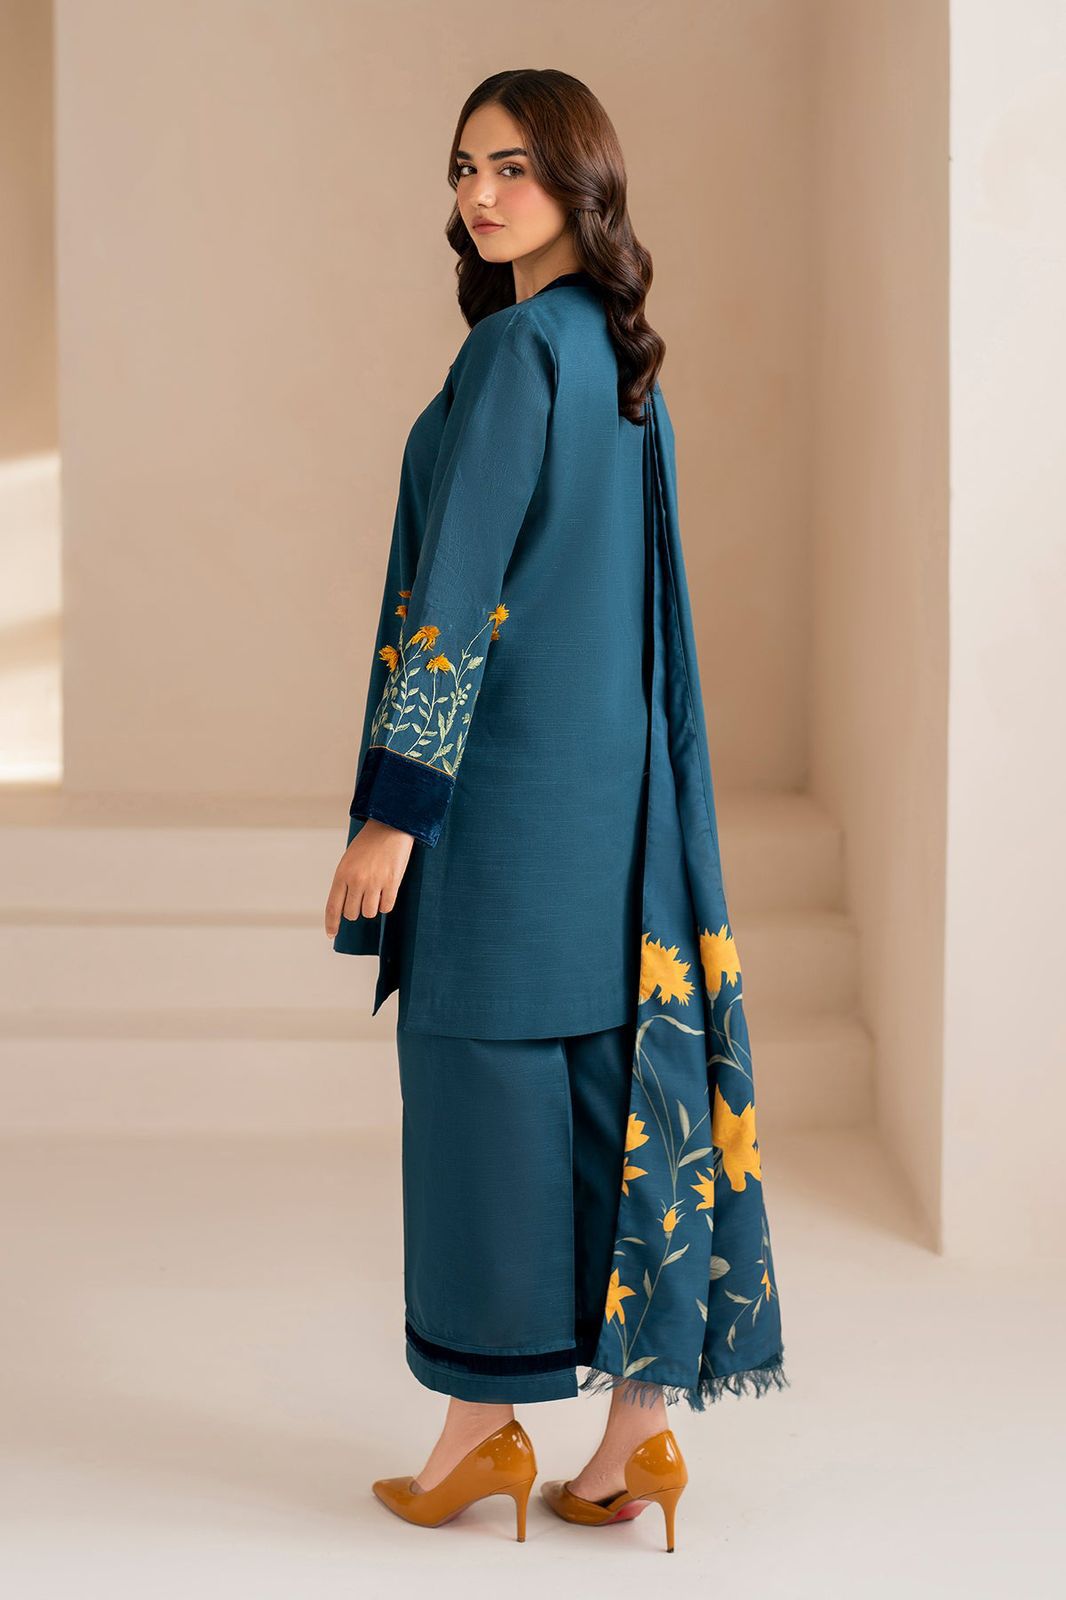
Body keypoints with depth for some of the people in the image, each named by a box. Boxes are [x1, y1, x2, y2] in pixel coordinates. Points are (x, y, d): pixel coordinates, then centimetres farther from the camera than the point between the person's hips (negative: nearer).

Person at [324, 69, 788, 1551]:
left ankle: (486, 1418, 12)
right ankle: (641, 1420, 13)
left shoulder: (510, 352, -13)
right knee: (617, 1074, 8)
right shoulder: (621, 357, 14)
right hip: (616, 771, 8)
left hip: (510, 774, -8)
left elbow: (460, 590, -18)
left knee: (483, 1078, 2)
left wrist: (391, 808, -17)